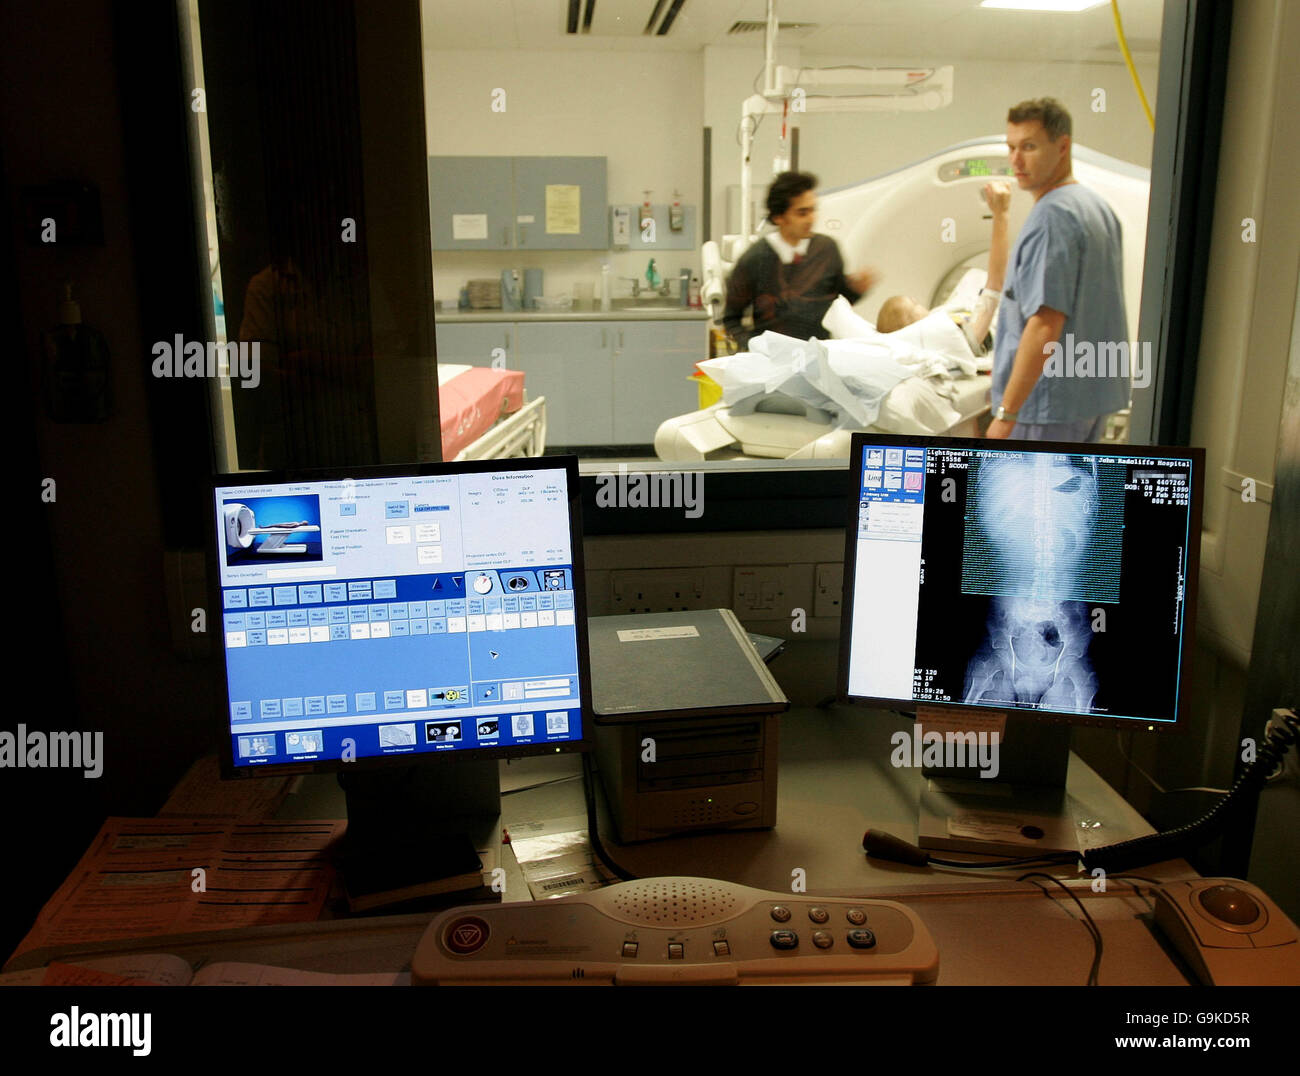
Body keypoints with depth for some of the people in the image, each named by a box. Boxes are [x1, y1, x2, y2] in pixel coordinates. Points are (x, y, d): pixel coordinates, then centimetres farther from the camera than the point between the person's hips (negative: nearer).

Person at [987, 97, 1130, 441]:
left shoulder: (1052, 216, -18)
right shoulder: (1099, 207, 13)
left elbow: (1046, 325, -24)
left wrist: (1006, 413, -23)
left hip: (1051, 401, -10)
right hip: (1096, 392, 10)